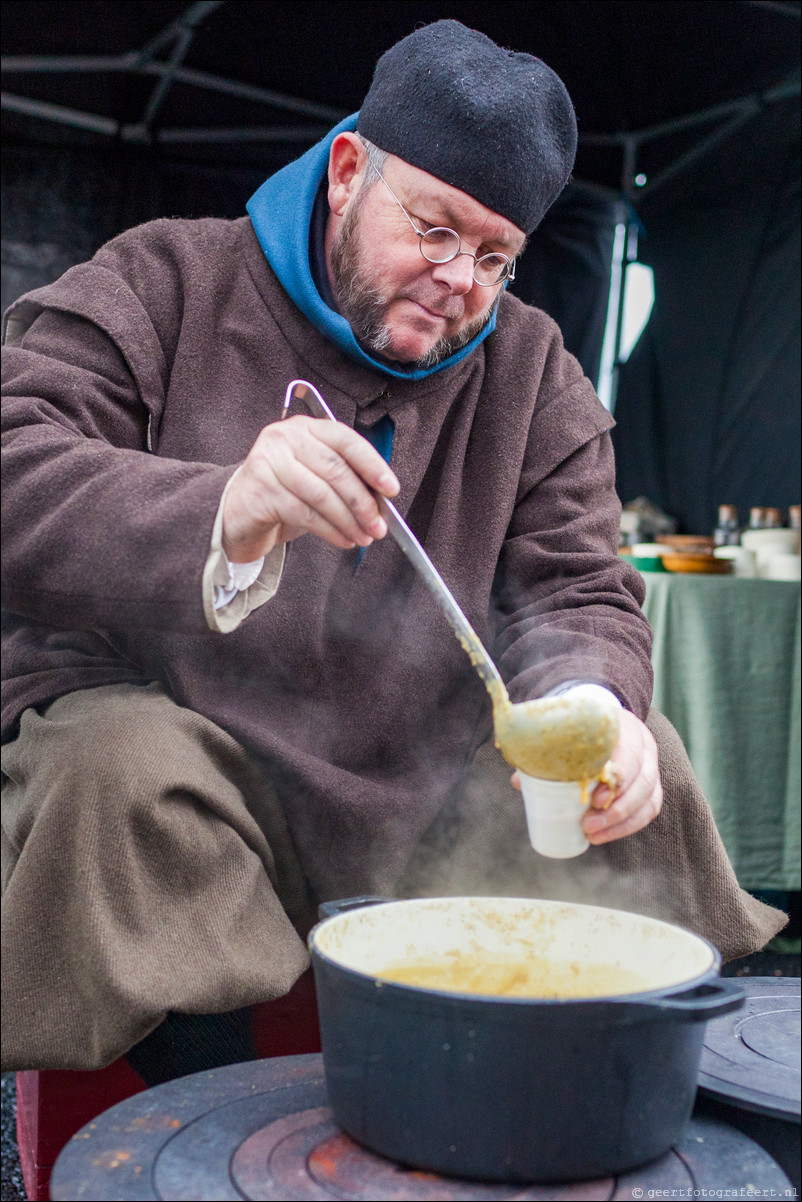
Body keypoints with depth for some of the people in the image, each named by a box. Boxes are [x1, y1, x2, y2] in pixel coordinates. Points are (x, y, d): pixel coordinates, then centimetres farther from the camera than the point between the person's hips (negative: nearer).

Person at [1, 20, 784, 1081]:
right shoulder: (167, 282, -4)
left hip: (412, 787, 4)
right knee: (128, 772, -35)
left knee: (644, 764, -11)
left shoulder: (532, 370, 8)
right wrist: (225, 517, -38)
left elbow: (577, 590, 4)